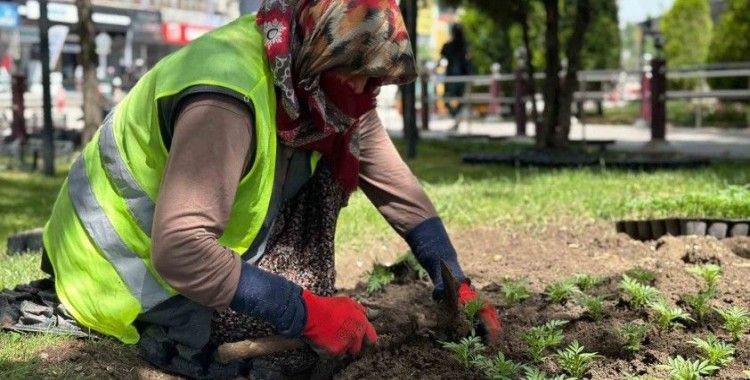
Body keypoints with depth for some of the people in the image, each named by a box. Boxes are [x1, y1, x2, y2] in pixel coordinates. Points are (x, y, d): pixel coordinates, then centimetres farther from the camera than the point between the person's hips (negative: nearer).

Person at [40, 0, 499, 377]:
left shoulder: (320, 83, -8)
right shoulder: (227, 98, -35)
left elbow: (397, 187, -3)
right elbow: (180, 248, -41)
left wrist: (458, 285, -9)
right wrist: (307, 314, -36)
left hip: (209, 241, 8)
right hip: (122, 262, -7)